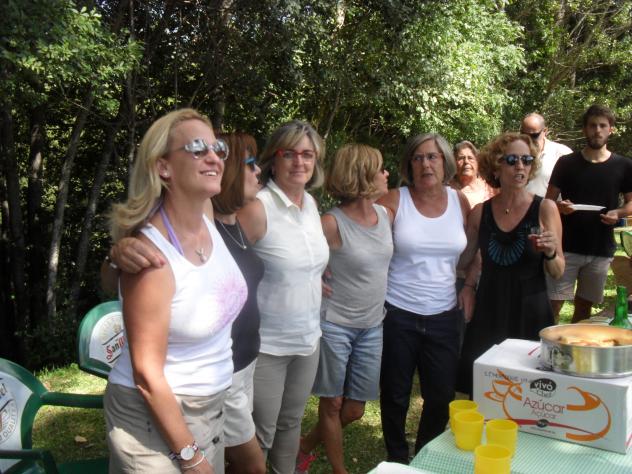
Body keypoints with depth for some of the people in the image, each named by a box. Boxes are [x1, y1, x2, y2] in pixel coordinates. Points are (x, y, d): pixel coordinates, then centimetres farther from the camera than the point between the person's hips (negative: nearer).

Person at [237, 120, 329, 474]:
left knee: (292, 422, 21)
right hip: (267, 344, -6)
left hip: (308, 338, 7)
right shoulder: (257, 208, -19)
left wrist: (313, 283, 10)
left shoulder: (311, 203, 3)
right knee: (261, 433, 7)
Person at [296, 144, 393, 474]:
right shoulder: (332, 223, -18)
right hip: (334, 325, -6)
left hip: (372, 328, 6)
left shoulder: (386, 215, 1)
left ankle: (305, 447, 35)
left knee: (354, 411, 13)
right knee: (332, 404, 9)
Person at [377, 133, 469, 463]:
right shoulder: (394, 201, -6)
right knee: (395, 395, 11)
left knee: (442, 397, 10)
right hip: (398, 314, -2)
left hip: (444, 316, 2)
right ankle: (397, 459, 34)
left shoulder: (460, 201, 2)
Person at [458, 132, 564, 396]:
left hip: (530, 315, -2)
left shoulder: (544, 208, -5)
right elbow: (466, 259, 17)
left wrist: (550, 253, -20)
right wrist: (469, 285, 1)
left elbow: (558, 272, -1)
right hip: (488, 314, 2)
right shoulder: (480, 212, 0)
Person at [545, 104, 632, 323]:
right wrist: (560, 207, -18)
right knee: (553, 304, -6)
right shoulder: (567, 163, 0)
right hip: (566, 247, -2)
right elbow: (548, 201, 4)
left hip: (602, 249, 2)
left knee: (584, 306, 13)